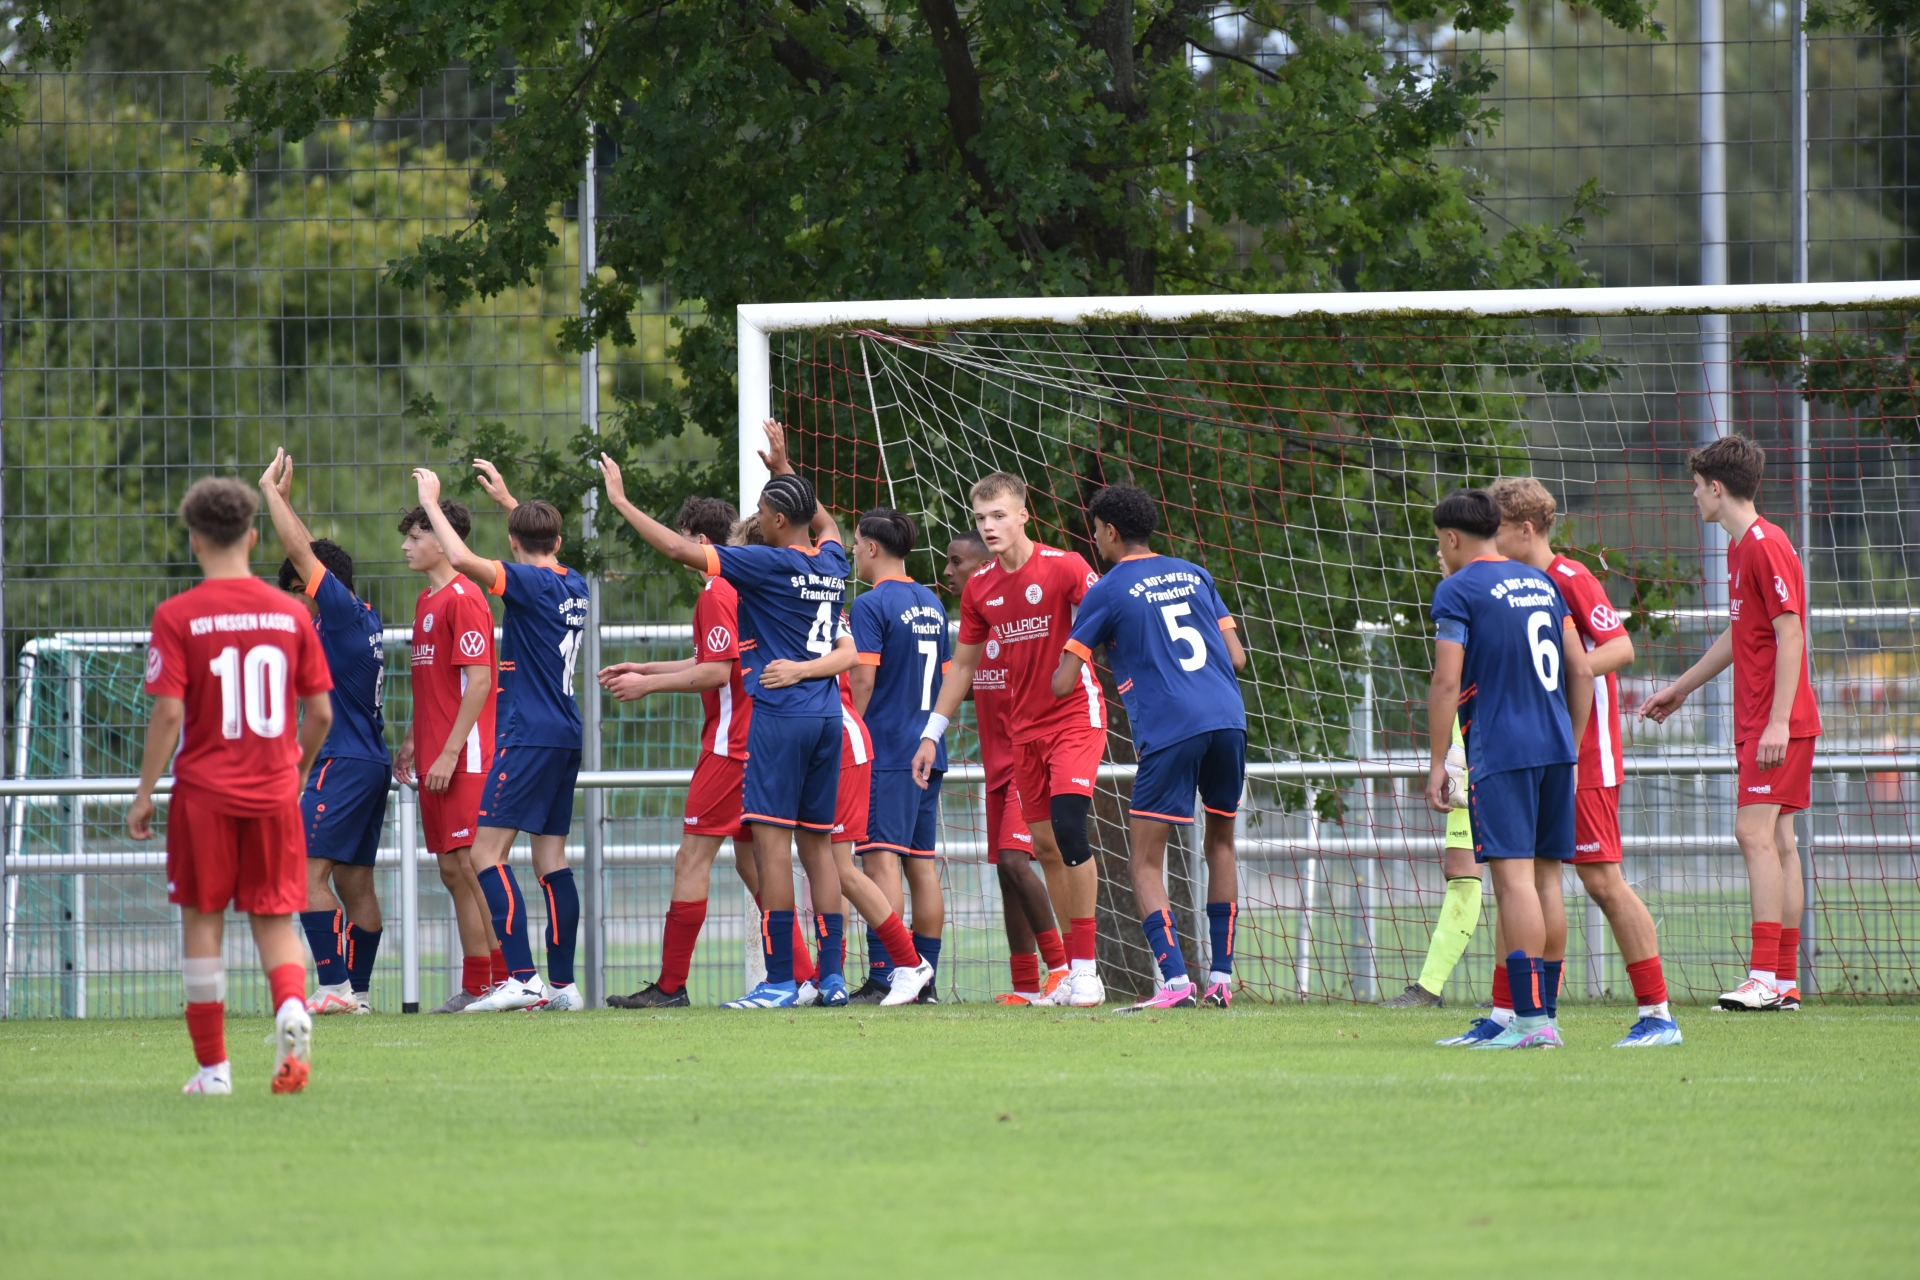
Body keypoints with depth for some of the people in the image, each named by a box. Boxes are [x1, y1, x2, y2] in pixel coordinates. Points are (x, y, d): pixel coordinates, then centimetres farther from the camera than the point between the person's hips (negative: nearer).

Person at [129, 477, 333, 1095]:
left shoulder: (177, 616, -7)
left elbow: (168, 713, -12)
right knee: (275, 918, 8)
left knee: (203, 920, 8)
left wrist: (144, 792, -3)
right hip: (274, 790, 2)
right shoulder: (290, 613, 3)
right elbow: (320, 713, 4)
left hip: (205, 790, -2)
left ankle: (213, 1065, 10)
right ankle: (291, 1004, -23)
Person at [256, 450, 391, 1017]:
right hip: (371, 764, 10)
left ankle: (333, 987, -19)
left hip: (343, 763, -10)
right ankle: (358, 990, 11)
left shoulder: (343, 612, -11)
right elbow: (311, 555, 26)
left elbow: (303, 553, -13)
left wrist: (272, 491, -5)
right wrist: (285, 499, 27)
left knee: (308, 871, -13)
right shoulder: (364, 619, 13)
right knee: (355, 881, 10)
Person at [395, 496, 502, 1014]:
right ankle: (476, 985, 12)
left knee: (473, 864, -10)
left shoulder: (463, 598, -12)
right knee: (452, 870, 9)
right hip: (435, 757, 10)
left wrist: (450, 752, -20)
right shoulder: (426, 601, 16)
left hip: (465, 758, -9)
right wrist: (412, 741, 19)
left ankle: (509, 976, -8)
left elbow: (479, 680, -17)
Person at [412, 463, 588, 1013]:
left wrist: (432, 503, -11)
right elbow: (547, 548, 37)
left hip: (529, 735, -9)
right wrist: (508, 500, 45)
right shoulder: (573, 586, 12)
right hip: (565, 735, 9)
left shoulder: (530, 583, -11)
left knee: (487, 852, -10)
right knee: (551, 857, 10)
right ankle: (563, 984, 8)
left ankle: (523, 978, -20)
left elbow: (463, 559, -25)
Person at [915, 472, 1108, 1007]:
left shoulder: (1064, 567, -12)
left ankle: (1087, 969, -14)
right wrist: (931, 734, 14)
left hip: (1075, 716, -6)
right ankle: (1074, 968, 12)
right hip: (1024, 726, 6)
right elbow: (963, 665, 15)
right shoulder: (979, 588, 5)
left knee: (1069, 829, -19)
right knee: (1044, 846, 4)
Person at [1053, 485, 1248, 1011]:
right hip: (1228, 720, 5)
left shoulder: (1106, 592, 3)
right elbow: (1236, 657, 16)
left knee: (1146, 863, -1)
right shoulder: (1194, 576, 18)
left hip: (1169, 731, -5)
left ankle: (1175, 982, -16)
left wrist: (1060, 671, 26)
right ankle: (1221, 977, 16)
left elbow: (1063, 685, 3)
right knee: (1220, 844, 21)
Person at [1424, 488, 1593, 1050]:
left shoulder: (1457, 589, -4)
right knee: (1547, 876, 10)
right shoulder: (1541, 582, 16)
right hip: (1556, 748, 7)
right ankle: (1547, 1014, 12)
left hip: (1500, 751, -7)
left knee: (1514, 875, -10)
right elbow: (1581, 672, 16)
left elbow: (1447, 682, -11)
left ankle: (1530, 1019, -17)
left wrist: (1437, 763, -6)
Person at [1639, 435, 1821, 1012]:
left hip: (1778, 723, -10)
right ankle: (1785, 981, 7)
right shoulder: (1739, 547, 17)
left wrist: (1778, 721, -24)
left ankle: (1764, 977, -19)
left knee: (1755, 831, -15)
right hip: (1755, 721, 10)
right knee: (1776, 842, 7)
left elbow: (1790, 635, -19)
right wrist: (1682, 688, 38)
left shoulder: (1766, 547, -14)